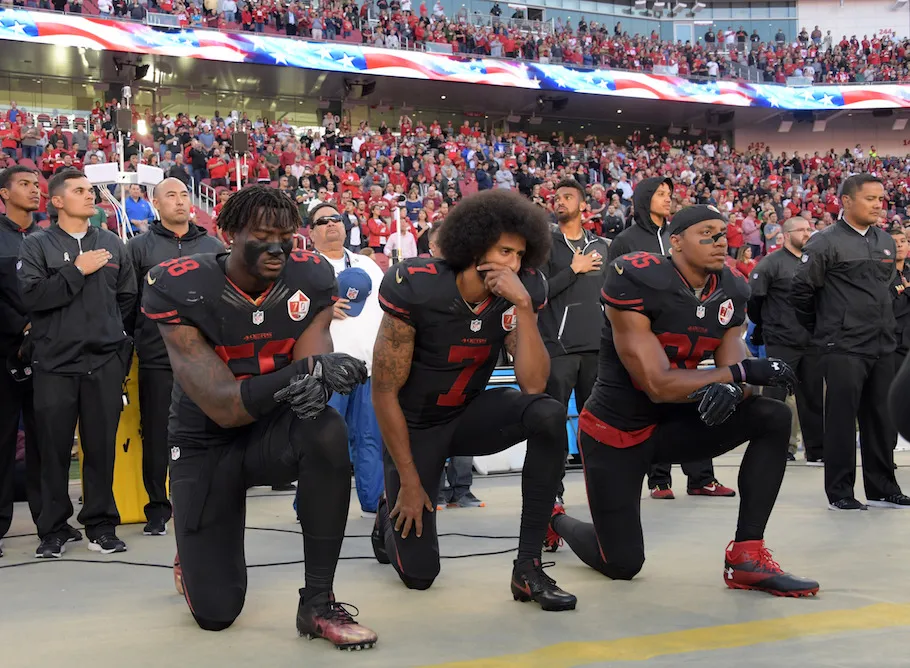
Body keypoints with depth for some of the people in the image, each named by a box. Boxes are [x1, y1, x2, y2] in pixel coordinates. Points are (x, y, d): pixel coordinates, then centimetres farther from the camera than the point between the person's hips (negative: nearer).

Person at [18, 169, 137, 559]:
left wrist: (108, 330, 9)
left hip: (105, 362, 2)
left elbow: (127, 298, 16)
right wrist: (77, 271, -13)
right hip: (54, 363, -2)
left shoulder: (112, 245, 12)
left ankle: (101, 524, 15)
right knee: (54, 448, 3)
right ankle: (54, 529, 13)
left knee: (102, 446, 4)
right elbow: (31, 295, -11)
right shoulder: (36, 247, 3)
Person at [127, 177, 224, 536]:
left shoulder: (214, 247, 11)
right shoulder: (139, 247, 4)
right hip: (157, 358, -2)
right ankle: (157, 509, 13)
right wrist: (135, 339, -3)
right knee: (157, 435, 3)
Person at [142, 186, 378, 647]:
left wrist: (314, 383, -43)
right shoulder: (180, 290, -23)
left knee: (326, 432, -36)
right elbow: (222, 408, -29)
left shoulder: (310, 278, -12)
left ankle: (318, 603, -23)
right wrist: (299, 373, -45)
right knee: (216, 612, -5)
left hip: (273, 431, 2)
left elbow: (312, 364, -17)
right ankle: (194, 557, 36)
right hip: (206, 444, -2)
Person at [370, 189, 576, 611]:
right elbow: (384, 393, -19)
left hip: (470, 414, 3)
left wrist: (523, 305, -35)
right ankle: (391, 520, 33)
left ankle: (528, 567, -20)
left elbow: (533, 385, -25)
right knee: (419, 574, -5)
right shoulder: (417, 290, -26)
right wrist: (410, 482, -15)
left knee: (549, 415, -29)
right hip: (414, 427, -3)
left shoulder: (519, 294, -15)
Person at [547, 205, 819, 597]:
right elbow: (658, 385, -28)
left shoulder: (729, 294, -2)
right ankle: (555, 521, 33)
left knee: (773, 419, -13)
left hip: (671, 425, 6)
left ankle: (747, 556, -11)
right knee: (622, 565, -2)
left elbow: (736, 376, -7)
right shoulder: (637, 282, -24)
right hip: (615, 431, -6)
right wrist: (741, 372, -29)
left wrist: (730, 390, -32)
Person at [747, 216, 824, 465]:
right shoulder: (771, 263, -6)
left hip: (810, 342, 6)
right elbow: (753, 297, -8)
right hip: (782, 343, -6)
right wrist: (764, 325, 1)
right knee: (774, 397, -4)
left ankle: (816, 451, 18)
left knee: (813, 396, 10)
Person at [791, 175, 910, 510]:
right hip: (844, 348, -6)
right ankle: (839, 492, 6)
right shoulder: (826, 242, -9)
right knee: (842, 419, -2)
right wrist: (821, 331, -1)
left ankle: (882, 489, 20)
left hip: (882, 347, 6)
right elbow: (801, 291, -8)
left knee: (882, 419, 10)